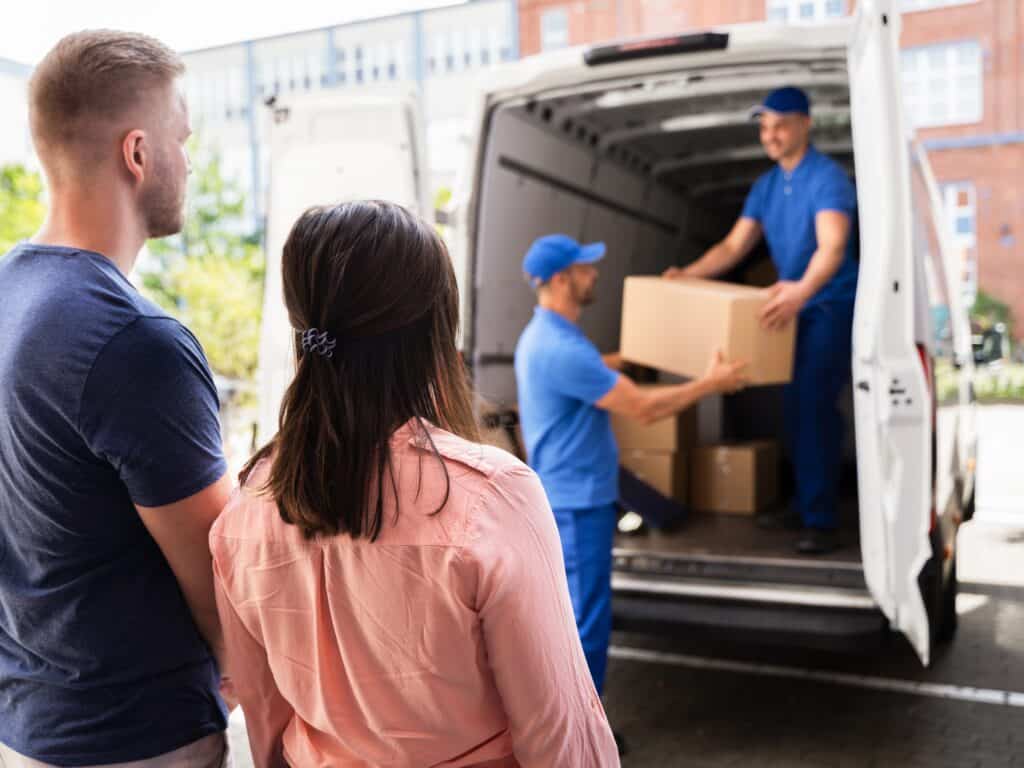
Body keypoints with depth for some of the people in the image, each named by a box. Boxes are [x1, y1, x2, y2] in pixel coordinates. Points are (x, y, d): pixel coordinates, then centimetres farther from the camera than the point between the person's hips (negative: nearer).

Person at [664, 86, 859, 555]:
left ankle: (822, 521, -8)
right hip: (796, 306, 8)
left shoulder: (827, 178, -16)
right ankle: (806, 507, 23)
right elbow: (733, 246, 9)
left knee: (813, 405, -14)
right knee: (797, 407, 11)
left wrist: (802, 290, -49)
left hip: (831, 306, -8)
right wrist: (688, 275, -6)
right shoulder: (765, 186, 9)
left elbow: (833, 247, -30)